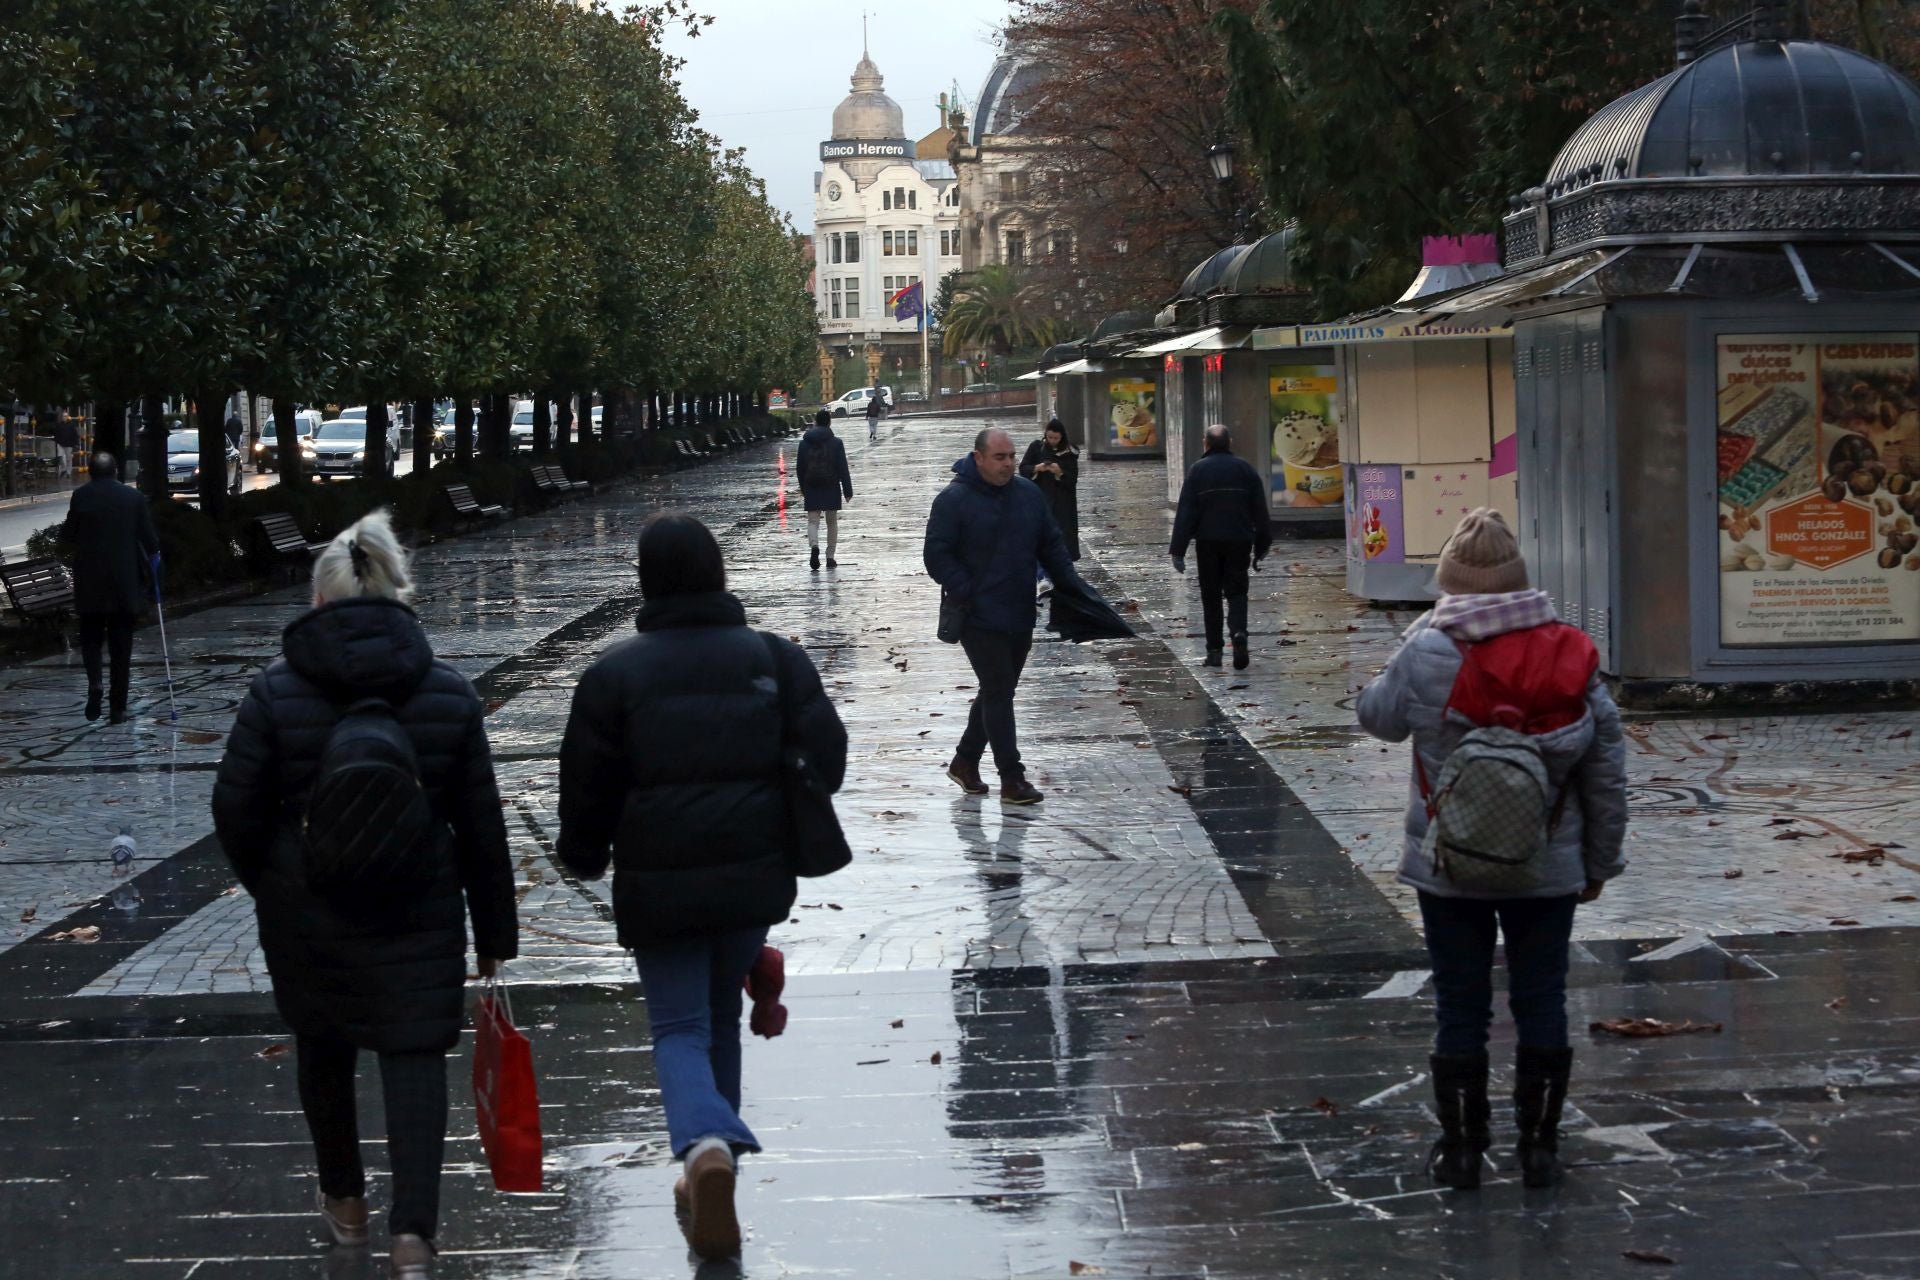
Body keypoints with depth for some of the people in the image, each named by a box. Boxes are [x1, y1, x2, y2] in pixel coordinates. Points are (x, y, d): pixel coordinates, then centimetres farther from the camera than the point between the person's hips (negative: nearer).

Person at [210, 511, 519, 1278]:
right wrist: (494, 932, 8)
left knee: (324, 1052, 20)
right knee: (414, 1056, 2)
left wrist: (268, 885, 14)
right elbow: (481, 826, 0)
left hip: (307, 915, 0)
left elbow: (236, 810, -6)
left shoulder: (276, 693, -10)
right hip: (418, 913, 0)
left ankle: (344, 1202, 36)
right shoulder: (449, 696, -4)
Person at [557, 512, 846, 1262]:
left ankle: (706, 1145, -26)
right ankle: (708, 1181, 25)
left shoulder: (615, 673, -6)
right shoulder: (775, 659, 0)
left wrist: (585, 858, 16)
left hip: (659, 885, -2)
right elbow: (826, 757, 0)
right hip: (753, 877, 3)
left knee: (680, 1030, 3)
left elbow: (587, 782, -2)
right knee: (723, 1020, 19)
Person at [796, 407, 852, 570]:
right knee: (832, 522, 11)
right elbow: (843, 469, -7)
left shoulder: (804, 443, 2)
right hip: (831, 489, -1)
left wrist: (803, 489, 20)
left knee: (813, 520, 1)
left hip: (811, 489, 1)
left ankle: (814, 546, -28)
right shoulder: (836, 443, -6)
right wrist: (848, 491, -1)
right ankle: (830, 557, 12)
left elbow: (799, 468, 8)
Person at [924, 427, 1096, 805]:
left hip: (1019, 617, 7)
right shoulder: (954, 500, -10)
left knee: (997, 692, 15)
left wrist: (1070, 583, 6)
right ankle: (1012, 779, -3)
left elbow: (1051, 544, 16)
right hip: (980, 618, -7)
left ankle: (965, 761, 30)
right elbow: (937, 554, -11)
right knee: (998, 693, -6)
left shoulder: (1028, 493, 8)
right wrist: (964, 593, -18)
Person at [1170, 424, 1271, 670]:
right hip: (1239, 541, 1)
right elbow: (1260, 511, 6)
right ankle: (1238, 631, -21)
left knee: (1210, 595, 8)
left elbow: (1185, 512, -5)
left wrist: (1178, 550, -4)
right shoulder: (1245, 469, 5)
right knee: (1236, 591, 7)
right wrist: (1261, 547, 13)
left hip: (1208, 541, -1)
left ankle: (1214, 651, 8)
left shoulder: (1197, 470, -2)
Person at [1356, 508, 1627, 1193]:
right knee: (1541, 1000, 13)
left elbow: (1378, 714, 4)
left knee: (1460, 1005, 9)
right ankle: (1539, 1145, 19)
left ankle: (1462, 1146, 17)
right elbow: (1607, 776, 1)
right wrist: (1600, 862, 12)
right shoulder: (1572, 659, -5)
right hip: (1549, 869, 2)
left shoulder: (1428, 656, -16)